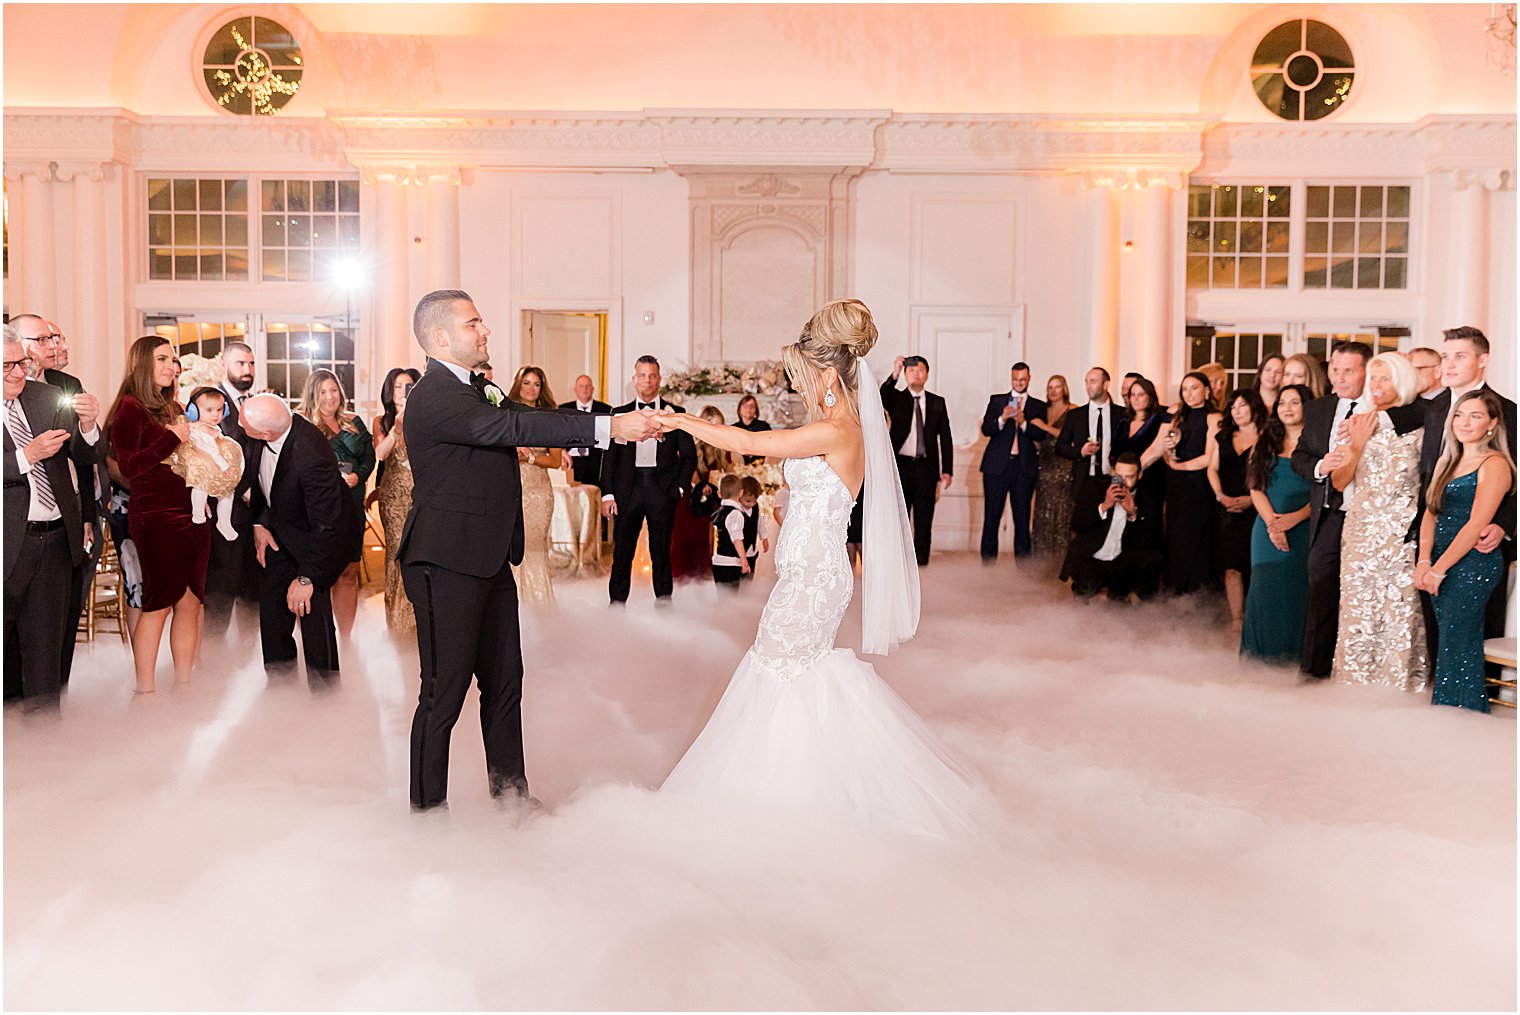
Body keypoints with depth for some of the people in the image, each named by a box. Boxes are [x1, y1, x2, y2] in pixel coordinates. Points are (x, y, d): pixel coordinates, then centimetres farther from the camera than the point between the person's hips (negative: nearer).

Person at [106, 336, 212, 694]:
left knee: (190, 603, 7)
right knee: (158, 604, -4)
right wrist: (173, 437, -18)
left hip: (191, 515, 7)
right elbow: (128, 467, -14)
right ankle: (145, 691, 4)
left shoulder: (174, 409, 18)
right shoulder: (130, 407, -4)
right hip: (156, 517, -7)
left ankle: (183, 685, 13)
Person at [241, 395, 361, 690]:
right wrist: (258, 524, -1)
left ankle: (324, 692, 7)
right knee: (271, 605, 8)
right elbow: (258, 479, 6)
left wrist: (307, 577, -26)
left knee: (311, 606, -9)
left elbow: (326, 525, -32)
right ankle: (279, 681, 25)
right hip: (278, 526, 7)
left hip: (315, 534, -7)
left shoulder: (311, 458, -40)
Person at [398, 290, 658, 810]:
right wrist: (607, 427, -31)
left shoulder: (480, 390, 14)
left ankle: (509, 792, 30)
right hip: (448, 562, -10)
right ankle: (428, 806, 11)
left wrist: (621, 423, -3)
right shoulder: (433, 397, -17)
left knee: (504, 681, 17)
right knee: (445, 689, -2)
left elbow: (527, 418, 9)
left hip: (489, 561, 10)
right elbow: (513, 428, -27)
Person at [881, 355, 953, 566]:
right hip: (900, 466, -1)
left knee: (924, 521, 2)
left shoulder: (937, 403, 10)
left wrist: (947, 470, 3)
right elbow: (881, 397, -18)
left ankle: (921, 562, 7)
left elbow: (945, 438, 10)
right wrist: (894, 375, -33)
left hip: (926, 468, 1)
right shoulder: (896, 399, 6)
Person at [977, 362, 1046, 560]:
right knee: (992, 515, 1)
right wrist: (1002, 419, -20)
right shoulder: (997, 401, 10)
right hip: (997, 465, 0)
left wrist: (1023, 423, -20)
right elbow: (986, 429, -2)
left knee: (1022, 517, 3)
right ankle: (988, 562, 7)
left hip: (1024, 467, 0)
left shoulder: (1038, 406, 9)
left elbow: (1041, 435, -4)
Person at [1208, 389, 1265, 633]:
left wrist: (1250, 499, -16)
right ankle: (1236, 623, 1)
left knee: (1255, 567, -7)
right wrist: (1221, 496, -2)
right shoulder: (1223, 437, 17)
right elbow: (1212, 469, 14)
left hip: (1255, 510, -4)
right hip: (1226, 510, 4)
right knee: (1231, 568, -2)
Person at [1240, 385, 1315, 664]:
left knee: (1299, 592, -5)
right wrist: (1272, 521, -8)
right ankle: (1262, 656, 3)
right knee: (1265, 588, -4)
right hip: (1268, 530, 2)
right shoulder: (1265, 443, 14)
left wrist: (1295, 517, -16)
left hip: (1304, 528, -2)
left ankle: (1295, 656, 2)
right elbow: (1256, 488, 7)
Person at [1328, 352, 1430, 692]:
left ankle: (1400, 685, 7)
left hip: (1403, 533, -3)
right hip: (1362, 531, 3)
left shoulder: (1419, 423, -1)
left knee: (1400, 609, -2)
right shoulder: (1357, 424, 10)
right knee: (1357, 608, 4)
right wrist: (1357, 446, -10)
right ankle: (1355, 679, 12)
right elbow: (1339, 481, 6)